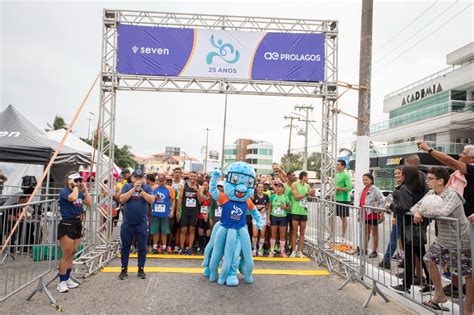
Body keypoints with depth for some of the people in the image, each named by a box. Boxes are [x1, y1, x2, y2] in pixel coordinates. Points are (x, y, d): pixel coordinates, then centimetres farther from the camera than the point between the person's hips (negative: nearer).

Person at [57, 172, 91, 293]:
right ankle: (62, 282, 5)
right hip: (67, 224, -8)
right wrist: (75, 186, -16)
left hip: (77, 223, 8)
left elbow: (89, 202, 2)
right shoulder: (64, 191, -10)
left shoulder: (80, 193, 11)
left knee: (72, 254, 15)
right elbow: (73, 198, -31)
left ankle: (67, 279, 27)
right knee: (66, 255, -4)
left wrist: (85, 189, 0)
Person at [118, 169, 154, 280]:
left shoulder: (147, 188, 1)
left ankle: (141, 269, 20)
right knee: (125, 247, 9)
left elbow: (151, 200, -13)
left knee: (142, 247, 6)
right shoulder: (127, 186, 2)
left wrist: (141, 190, -17)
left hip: (142, 223, 0)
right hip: (127, 223, 0)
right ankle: (124, 269, 21)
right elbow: (122, 199, -12)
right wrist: (134, 188, -16)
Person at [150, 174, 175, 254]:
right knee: (155, 231, 7)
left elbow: (173, 200, 0)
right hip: (155, 213, 1)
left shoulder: (169, 188, -1)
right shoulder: (154, 188, 4)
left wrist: (172, 211, -7)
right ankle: (155, 247, 17)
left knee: (164, 231, 6)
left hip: (165, 213, -1)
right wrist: (154, 198, -10)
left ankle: (164, 247, 16)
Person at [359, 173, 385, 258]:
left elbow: (382, 201, -18)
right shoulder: (364, 190, 11)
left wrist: (381, 213, -22)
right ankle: (365, 249, 27)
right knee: (366, 232, 17)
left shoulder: (375, 190, -13)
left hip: (373, 214, -8)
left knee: (374, 233, 5)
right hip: (365, 214, 8)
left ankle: (374, 251, 14)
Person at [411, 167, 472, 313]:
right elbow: (416, 206, 3)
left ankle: (468, 308, 20)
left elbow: (443, 212, -41)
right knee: (429, 260, 13)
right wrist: (416, 212, -21)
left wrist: (422, 212, -27)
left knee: (468, 274, 3)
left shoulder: (451, 195, -24)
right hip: (443, 238, 8)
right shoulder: (431, 193, 0)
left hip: (461, 240, -8)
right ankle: (440, 295, 29)